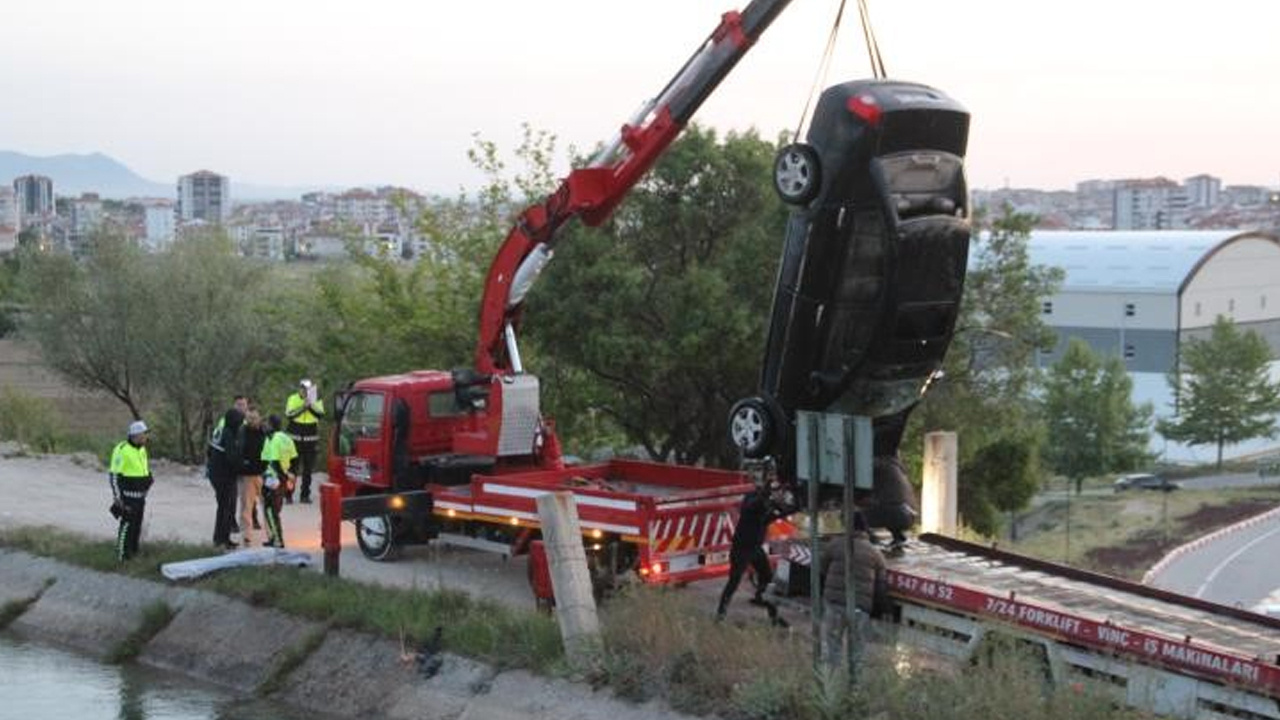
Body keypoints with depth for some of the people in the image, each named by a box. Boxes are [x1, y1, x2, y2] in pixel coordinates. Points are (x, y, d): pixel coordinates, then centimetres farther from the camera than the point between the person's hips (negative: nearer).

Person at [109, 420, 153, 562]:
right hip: (127, 496, -8)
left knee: (137, 526, 14)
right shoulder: (122, 450, -16)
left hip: (140, 496, 8)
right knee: (127, 524, -10)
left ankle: (133, 552, 25)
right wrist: (117, 496, -17)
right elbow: (114, 474, -16)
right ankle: (122, 555, -5)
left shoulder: (142, 450, 11)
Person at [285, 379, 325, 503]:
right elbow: (289, 414, -12)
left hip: (310, 439, 1)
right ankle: (289, 494, 2)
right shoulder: (293, 399, 1)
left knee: (308, 469, 5)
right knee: (292, 468, -2)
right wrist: (303, 406, -18)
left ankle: (305, 494, 12)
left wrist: (311, 405, -22)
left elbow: (320, 414, -10)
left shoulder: (317, 400, 4)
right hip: (295, 438, -1)